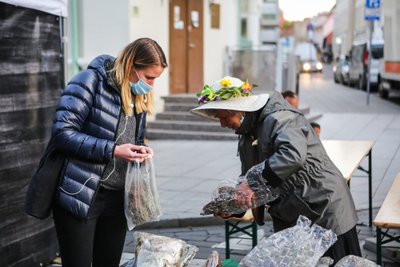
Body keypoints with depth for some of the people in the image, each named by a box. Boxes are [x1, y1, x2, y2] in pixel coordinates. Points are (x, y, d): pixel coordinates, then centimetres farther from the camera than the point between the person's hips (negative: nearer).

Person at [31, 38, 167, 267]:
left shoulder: (139, 97, 11)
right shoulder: (91, 81, -12)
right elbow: (63, 133, -19)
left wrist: (141, 150, -1)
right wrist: (112, 150, -22)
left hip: (117, 198, 7)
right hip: (80, 195, -7)